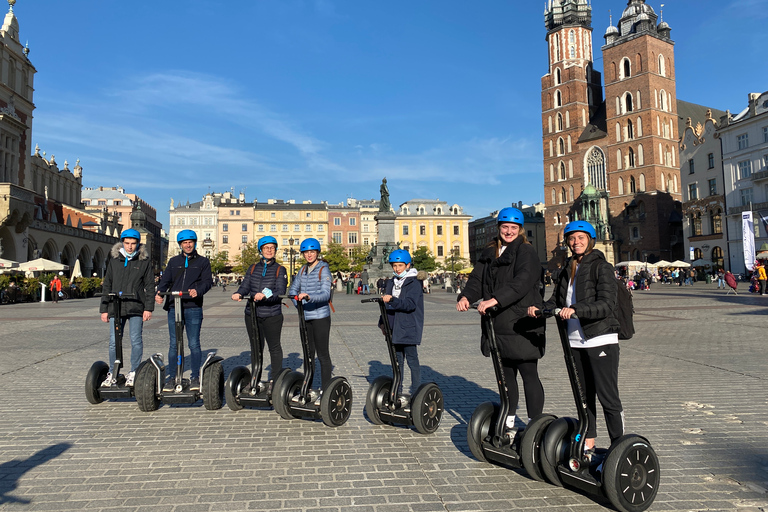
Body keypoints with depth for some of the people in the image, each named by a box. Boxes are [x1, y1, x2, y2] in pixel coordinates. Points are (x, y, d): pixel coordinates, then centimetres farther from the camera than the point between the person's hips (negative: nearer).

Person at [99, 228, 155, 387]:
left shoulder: (144, 261, 4)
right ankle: (112, 374, 17)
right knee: (114, 342, 4)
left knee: (136, 341, 0)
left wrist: (148, 308, -4)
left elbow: (150, 286, 3)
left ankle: (133, 372, 13)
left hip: (136, 308, -2)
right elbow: (107, 286, 14)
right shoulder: (114, 260, 11)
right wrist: (104, 309, 10)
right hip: (116, 308, 2)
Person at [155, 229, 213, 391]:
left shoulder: (203, 261, 10)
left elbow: (208, 281, -1)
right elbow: (165, 279, 9)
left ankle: (195, 377, 9)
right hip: (174, 307, 3)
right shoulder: (174, 261, 18)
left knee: (194, 344, 0)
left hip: (193, 308, -2)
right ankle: (171, 377, 14)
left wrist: (197, 291, -21)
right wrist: (159, 293, -11)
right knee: (174, 344, 6)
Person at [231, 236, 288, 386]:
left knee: (274, 347, 2)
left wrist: (266, 295, -28)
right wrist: (238, 294, -17)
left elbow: (280, 292, -11)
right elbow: (245, 286, 5)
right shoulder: (253, 268, 13)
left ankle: (275, 379, 12)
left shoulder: (280, 270, 1)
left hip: (272, 315, -4)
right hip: (252, 314, 4)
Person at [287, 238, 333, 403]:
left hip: (320, 316, -7)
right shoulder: (303, 270, 12)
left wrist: (309, 297, -36)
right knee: (308, 354, 15)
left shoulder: (323, 269, -9)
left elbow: (325, 294, -21)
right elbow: (293, 288, 14)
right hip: (305, 317, 7)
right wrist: (297, 298, -6)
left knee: (323, 354, -1)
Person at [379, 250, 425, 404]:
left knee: (412, 361, 0)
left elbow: (410, 304, -22)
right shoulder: (391, 283, 14)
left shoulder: (414, 283, -8)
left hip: (409, 328, -7)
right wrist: (382, 322, 12)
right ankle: (398, 394, 21)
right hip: (394, 329, 7)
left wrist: (392, 300, -34)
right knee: (397, 362, 12)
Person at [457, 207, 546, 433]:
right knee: (506, 376, 15)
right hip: (498, 325, 6)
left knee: (529, 376, 0)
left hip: (522, 326, -6)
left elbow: (521, 283, -22)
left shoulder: (526, 252, -7)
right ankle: (509, 423, 28)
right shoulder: (490, 253, 14)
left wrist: (495, 300, -34)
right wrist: (466, 296, -17)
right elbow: (477, 279, 4)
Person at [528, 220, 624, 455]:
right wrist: (539, 308, -9)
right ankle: (588, 444, 27)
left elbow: (607, 304, -18)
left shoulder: (601, 267, -7)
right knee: (584, 396, 15)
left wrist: (575, 310, -31)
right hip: (575, 341, 7)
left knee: (608, 397, -2)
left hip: (600, 341, -7)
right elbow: (556, 300, 11)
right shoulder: (568, 269, 13)